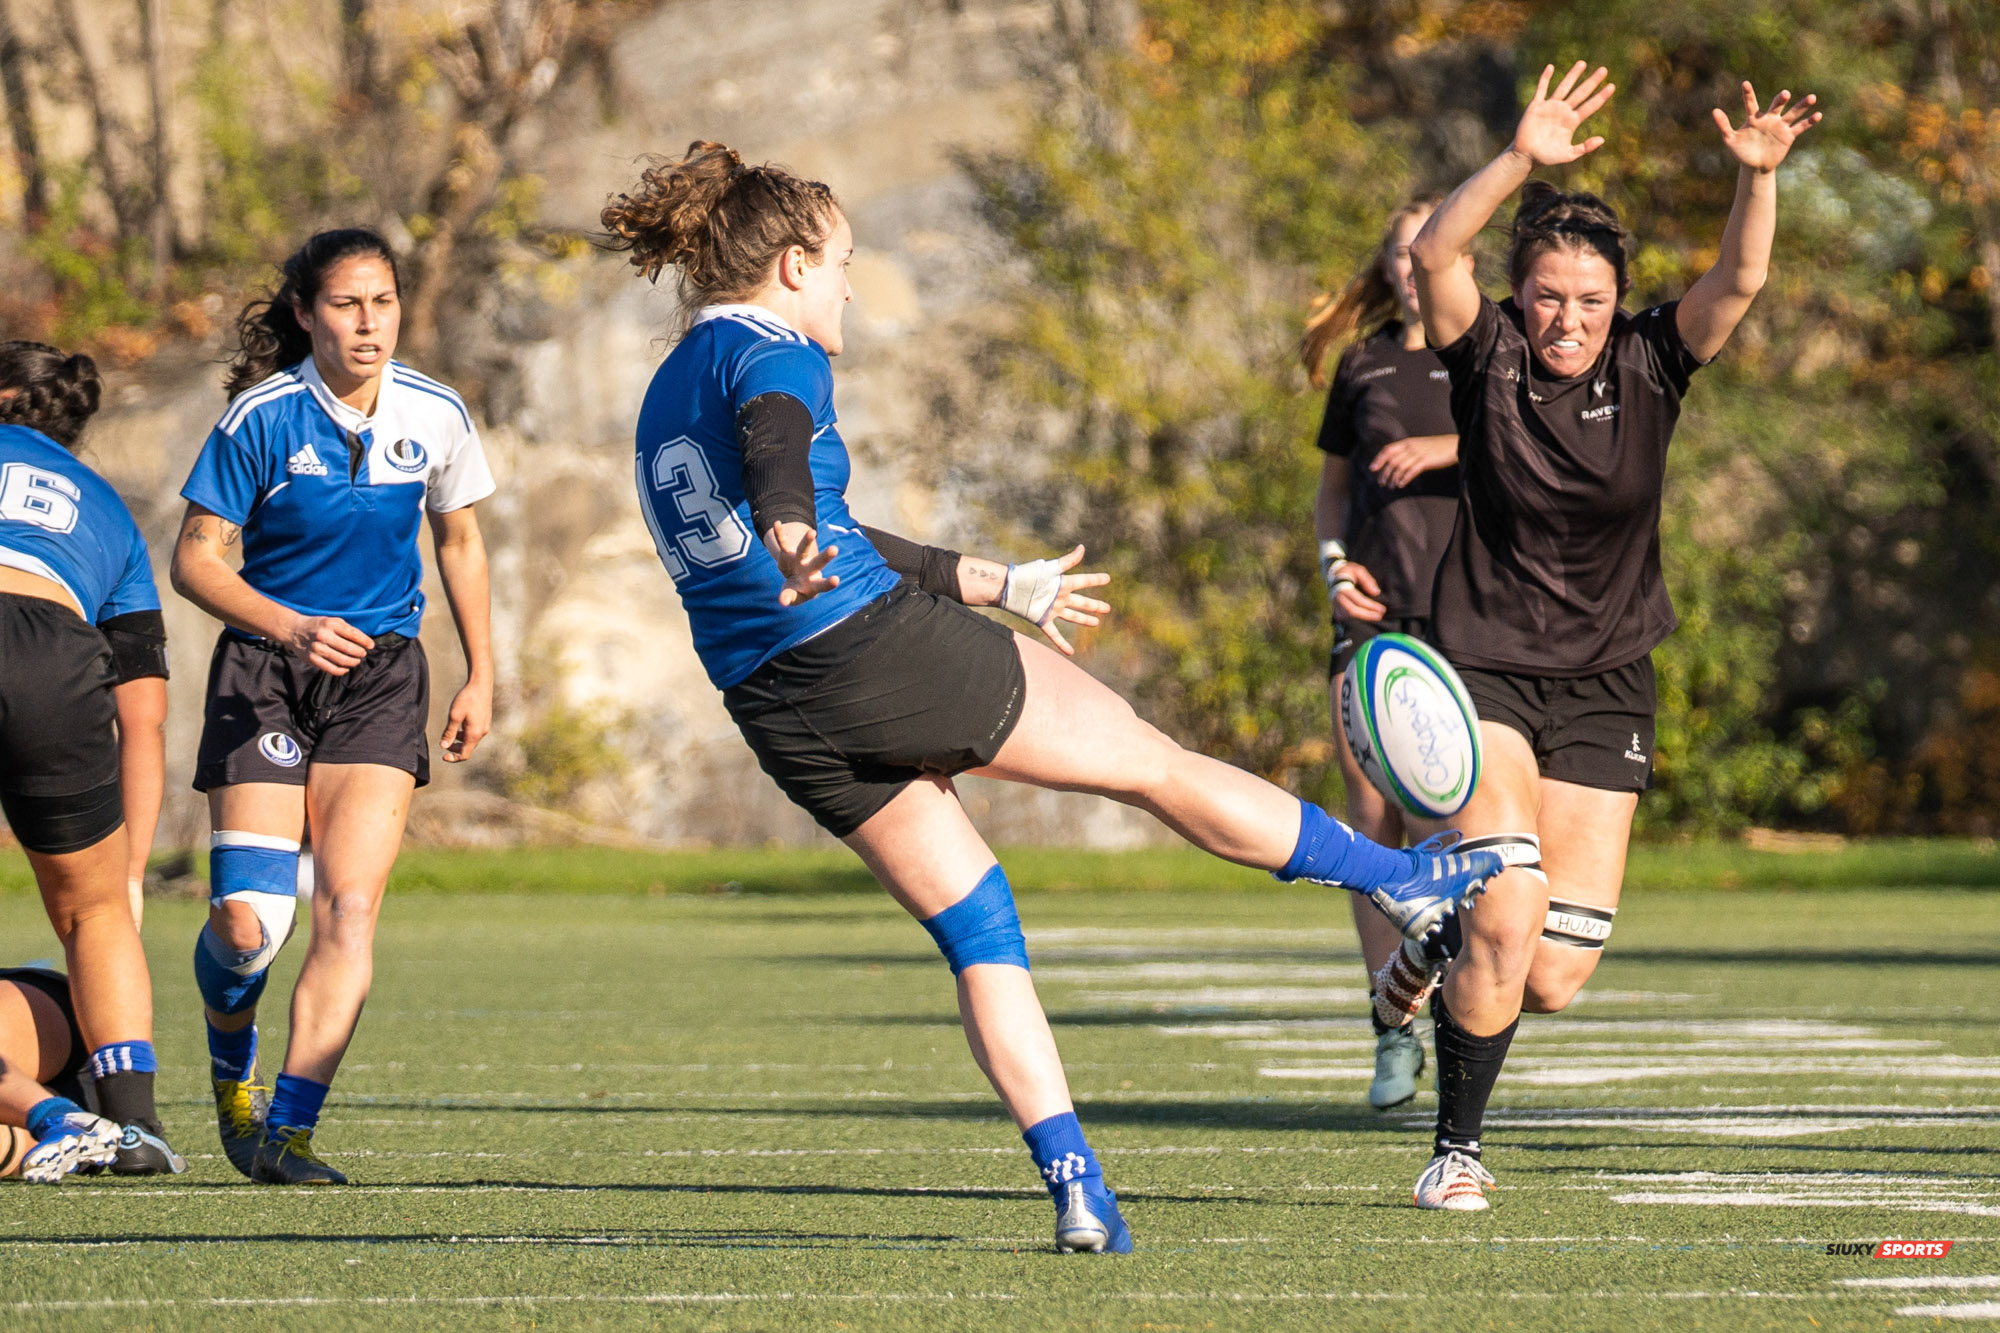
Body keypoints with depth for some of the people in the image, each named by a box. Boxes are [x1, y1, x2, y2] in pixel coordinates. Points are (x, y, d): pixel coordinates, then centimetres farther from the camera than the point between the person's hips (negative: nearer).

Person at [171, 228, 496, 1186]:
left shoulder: (435, 416, -1)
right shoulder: (261, 417, -11)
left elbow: (459, 541, 15)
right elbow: (196, 560, -9)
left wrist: (481, 677, 12)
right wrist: (291, 627, -24)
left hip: (380, 675, 2)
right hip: (265, 672, -2)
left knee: (349, 910, -15)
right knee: (247, 923, -10)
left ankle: (289, 1126, -14)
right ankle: (231, 1071, 22)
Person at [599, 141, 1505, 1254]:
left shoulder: (667, 399, 21)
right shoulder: (772, 354, -6)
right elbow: (776, 448, -31)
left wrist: (999, 584, 36)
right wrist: (793, 540, -53)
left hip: (783, 717, 8)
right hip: (882, 645, -8)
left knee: (979, 930, 13)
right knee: (1155, 763, 9)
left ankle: (1075, 1182, 2)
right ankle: (1402, 878, 23)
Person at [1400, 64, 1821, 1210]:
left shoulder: (1649, 366, -1)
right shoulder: (1488, 359, -6)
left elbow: (1741, 281, -15)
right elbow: (1434, 256, -23)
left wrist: (1759, 175, -32)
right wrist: (1522, 160, -36)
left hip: (1606, 686, 3)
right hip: (1485, 671, -3)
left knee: (1556, 977, -3)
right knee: (1510, 913, -21)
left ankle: (1455, 964, 34)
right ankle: (1457, 1151, -3)